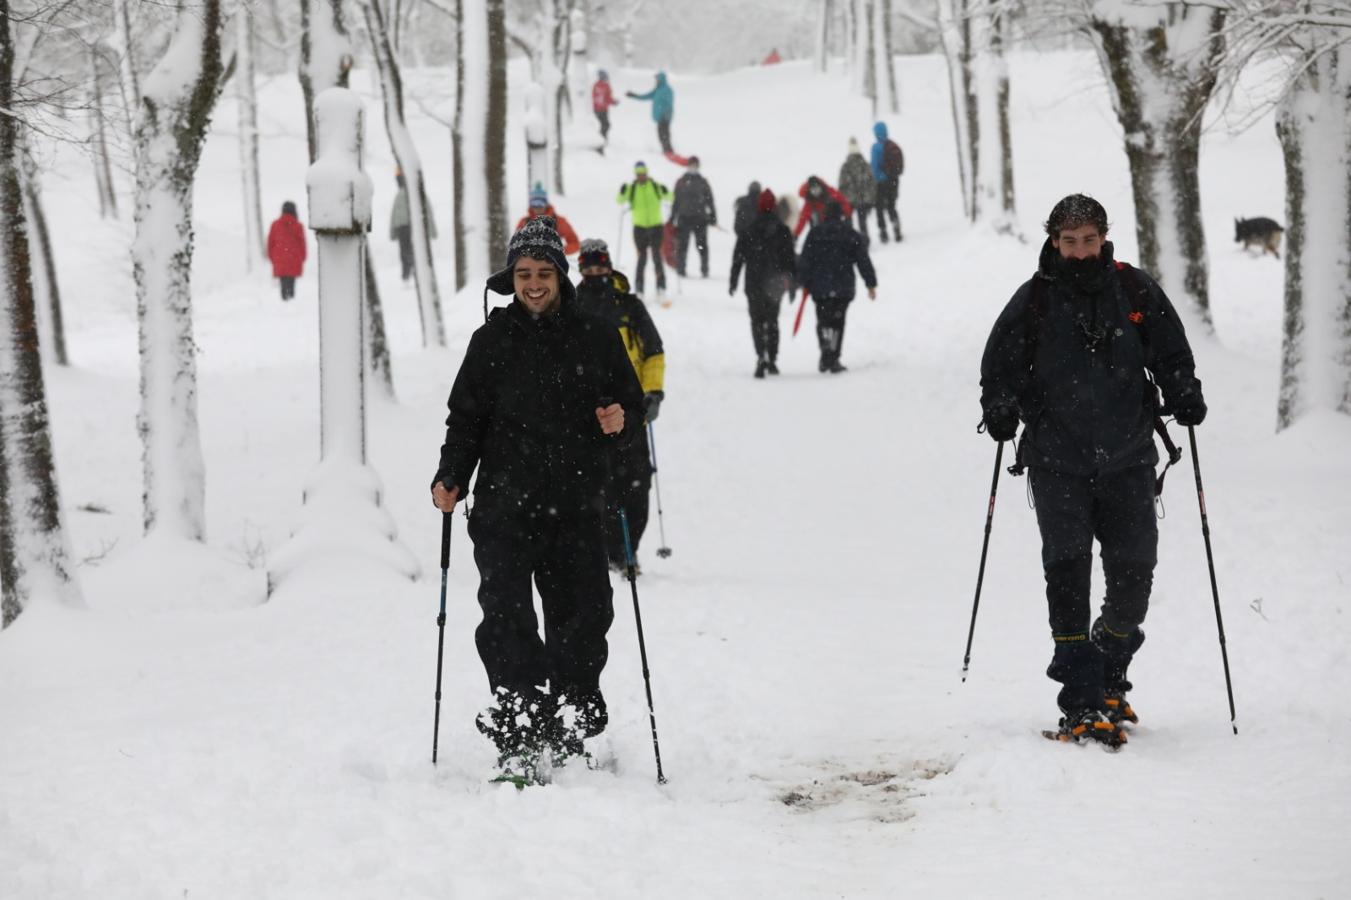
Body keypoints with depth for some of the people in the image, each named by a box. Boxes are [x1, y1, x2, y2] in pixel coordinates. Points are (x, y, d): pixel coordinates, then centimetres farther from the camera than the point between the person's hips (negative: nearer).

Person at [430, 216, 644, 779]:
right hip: (505, 505, -1)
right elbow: (466, 417, 7)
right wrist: (451, 478, -7)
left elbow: (632, 404, 13)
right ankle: (519, 739, -12)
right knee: (507, 620, -11)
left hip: (577, 506, 1)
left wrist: (619, 423, -10)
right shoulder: (493, 341, 6)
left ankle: (572, 729, 19)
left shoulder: (595, 338, 6)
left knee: (584, 617, 3)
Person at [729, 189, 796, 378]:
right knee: (772, 321, 16)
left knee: (757, 321, -1)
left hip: (754, 284, -2)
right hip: (775, 283, 2)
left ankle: (761, 356, -22)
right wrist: (794, 281, 8)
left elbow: (738, 258, -2)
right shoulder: (782, 231, -1)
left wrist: (733, 282, 6)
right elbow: (791, 258, 0)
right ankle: (772, 361, 16)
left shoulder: (748, 231, -4)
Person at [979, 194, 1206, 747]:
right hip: (1058, 462, -2)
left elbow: (1170, 352, 13)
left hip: (1127, 458, 2)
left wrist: (1184, 396, -1)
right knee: (1068, 569, -12)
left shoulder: (1135, 291, 2)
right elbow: (1000, 364, 8)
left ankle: (1109, 678, 29)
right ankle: (1082, 706, -13)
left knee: (1134, 571, 3)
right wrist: (1000, 411, -6)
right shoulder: (1034, 301, -1)